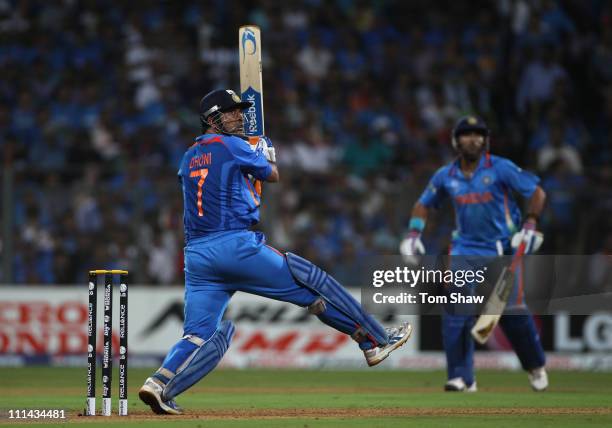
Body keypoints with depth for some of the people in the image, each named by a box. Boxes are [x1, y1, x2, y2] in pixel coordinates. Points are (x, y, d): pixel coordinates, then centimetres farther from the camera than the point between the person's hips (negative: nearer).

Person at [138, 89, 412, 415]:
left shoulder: (188, 159, 20)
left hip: (195, 255, 6)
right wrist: (265, 150, 33)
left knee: (200, 335, 5)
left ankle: (160, 384, -19)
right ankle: (375, 341, 11)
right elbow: (272, 175, 13)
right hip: (237, 246, -6)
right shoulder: (233, 145, 0)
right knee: (313, 283, 5)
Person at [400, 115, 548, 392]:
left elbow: (537, 192, -4)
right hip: (465, 251, 3)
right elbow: (424, 204, 18)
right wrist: (413, 234, 4)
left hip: (503, 249, -3)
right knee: (455, 310, -13)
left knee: (512, 311, -7)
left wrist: (530, 227, -14)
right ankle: (462, 377, -9)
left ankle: (535, 366, 19)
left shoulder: (500, 168, -7)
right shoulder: (446, 176, 3)